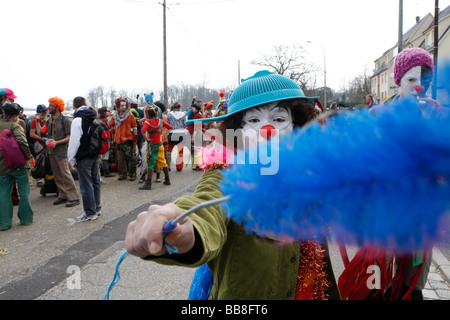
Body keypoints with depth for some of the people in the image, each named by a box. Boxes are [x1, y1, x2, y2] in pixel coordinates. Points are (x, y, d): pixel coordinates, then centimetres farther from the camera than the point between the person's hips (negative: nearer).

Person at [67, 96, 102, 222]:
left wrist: (72, 159, -7)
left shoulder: (77, 120, -15)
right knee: (95, 182, 16)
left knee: (86, 185, -1)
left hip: (84, 157, -8)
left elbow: (74, 141, -16)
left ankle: (90, 213, 5)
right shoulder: (94, 117, 8)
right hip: (95, 155, 8)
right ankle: (97, 208, 26)